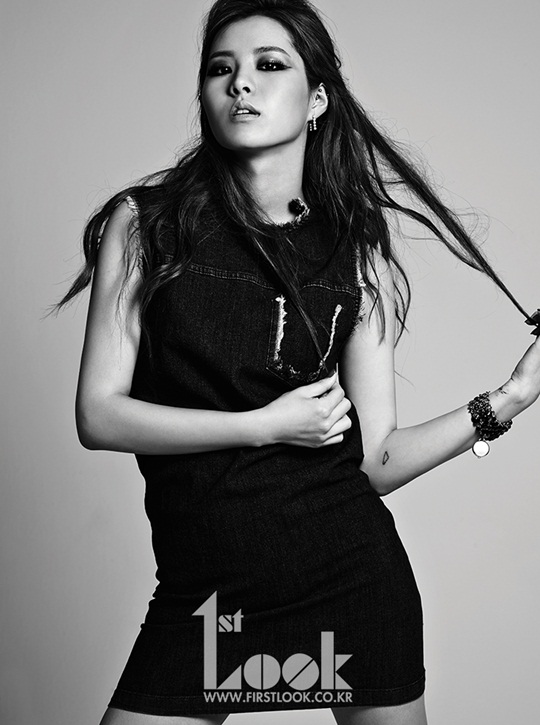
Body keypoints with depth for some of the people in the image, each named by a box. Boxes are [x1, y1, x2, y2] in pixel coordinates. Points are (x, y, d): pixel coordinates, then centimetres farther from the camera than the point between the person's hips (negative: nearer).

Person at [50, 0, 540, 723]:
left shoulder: (359, 258, 2)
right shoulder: (144, 222, -1)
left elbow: (374, 461, 1)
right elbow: (98, 416, -6)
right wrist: (264, 425, -12)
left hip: (351, 576, 1)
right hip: (203, 592, 0)